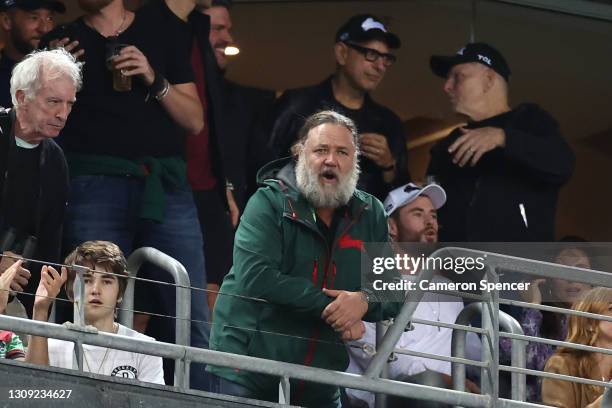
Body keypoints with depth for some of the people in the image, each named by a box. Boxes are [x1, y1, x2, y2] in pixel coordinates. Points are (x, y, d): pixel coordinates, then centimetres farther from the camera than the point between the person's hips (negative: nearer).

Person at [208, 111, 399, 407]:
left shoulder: (370, 214, 7)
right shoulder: (269, 203, -7)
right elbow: (255, 277, -21)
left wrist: (365, 302, -16)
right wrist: (328, 305, -19)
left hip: (319, 383, 4)